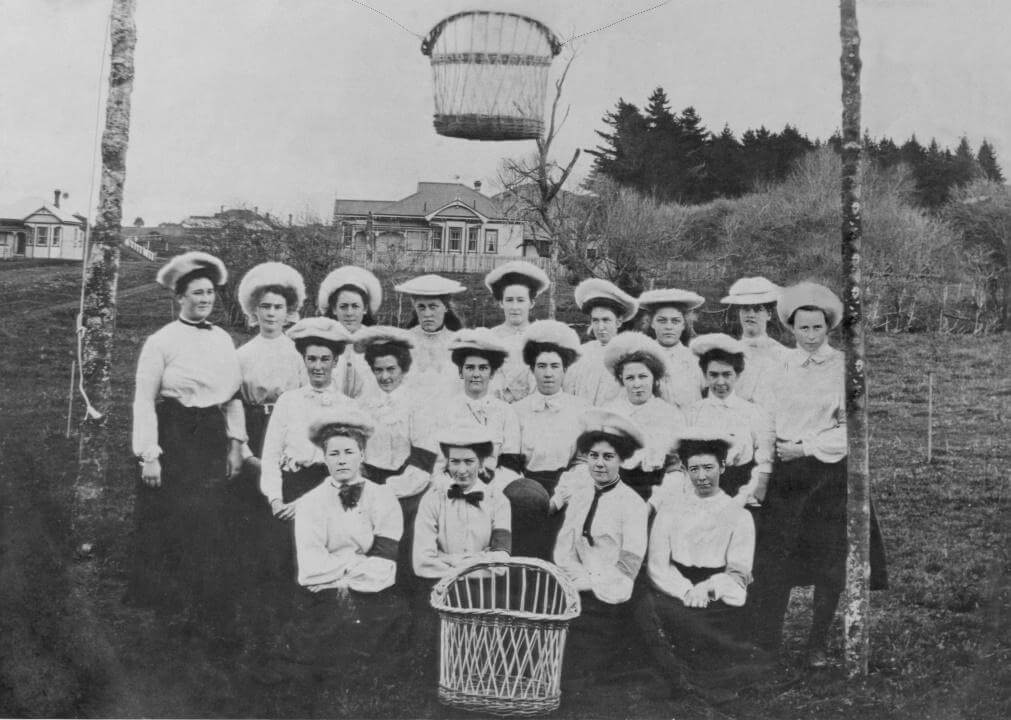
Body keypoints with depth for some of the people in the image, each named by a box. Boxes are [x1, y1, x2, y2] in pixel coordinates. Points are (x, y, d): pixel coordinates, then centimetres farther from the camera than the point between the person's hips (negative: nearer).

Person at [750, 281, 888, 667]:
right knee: (772, 561, -4)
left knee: (830, 559, 2)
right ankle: (765, 643, 4)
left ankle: (818, 643, 15)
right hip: (784, 472, 1)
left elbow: (851, 429, -3)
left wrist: (808, 446, -10)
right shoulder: (777, 368, 10)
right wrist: (779, 446, -10)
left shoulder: (845, 368, 4)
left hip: (831, 472, -1)